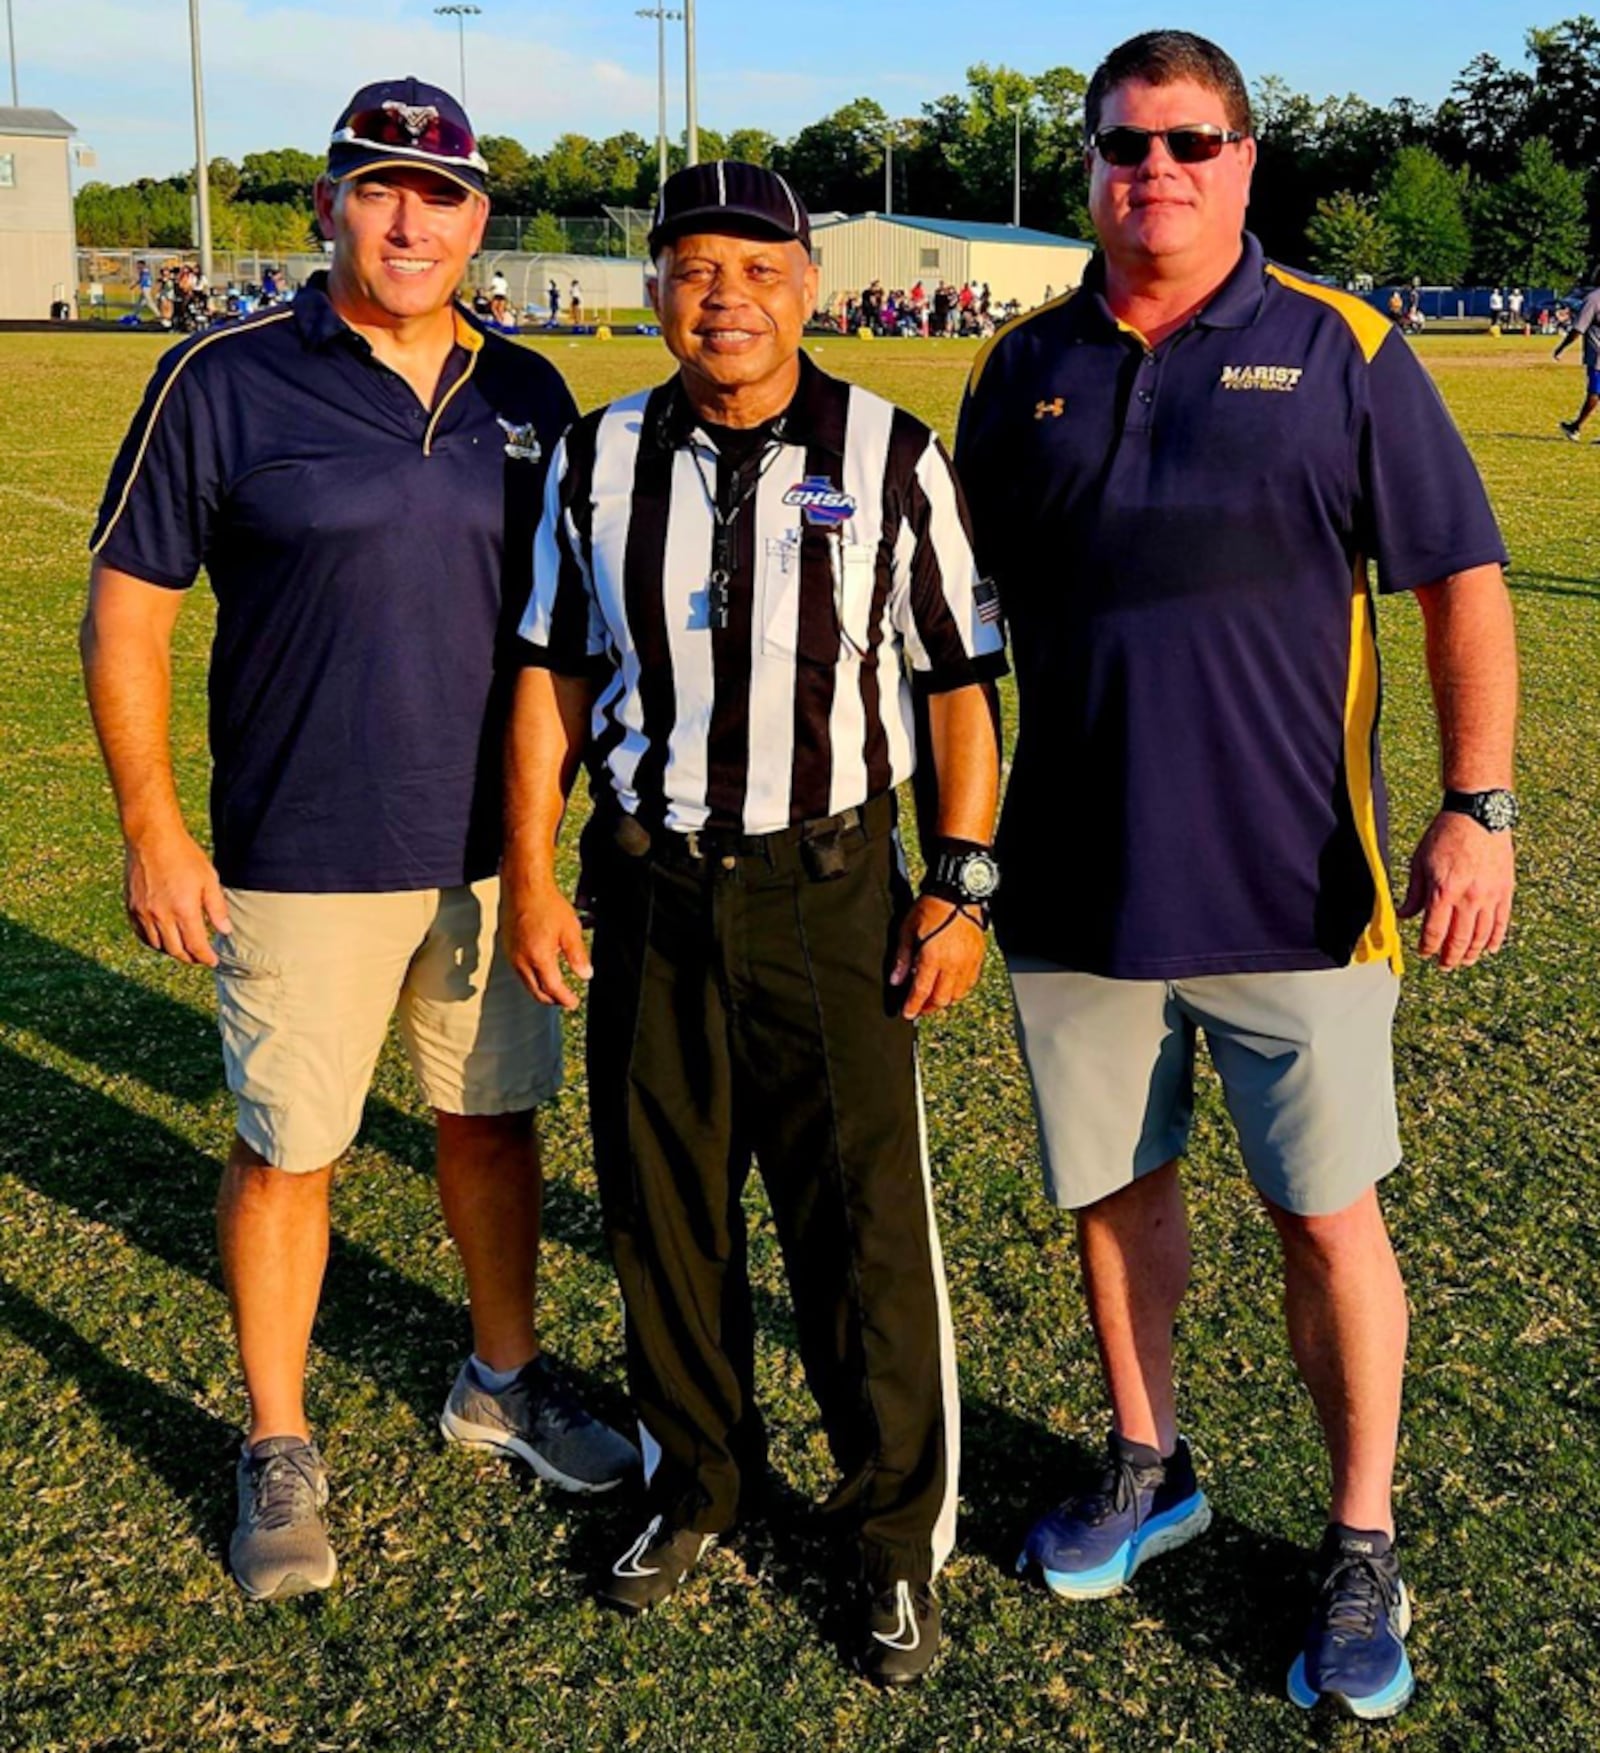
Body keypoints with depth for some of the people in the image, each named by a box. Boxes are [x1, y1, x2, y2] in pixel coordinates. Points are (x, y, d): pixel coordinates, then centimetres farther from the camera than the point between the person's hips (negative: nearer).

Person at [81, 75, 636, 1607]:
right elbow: (125, 614, -4)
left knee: (495, 1118, 15)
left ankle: (503, 1380, 36)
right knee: (287, 1149, 5)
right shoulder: (223, 384, -6)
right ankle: (277, 1451, 24)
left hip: (491, 849, 4)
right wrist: (151, 825, -9)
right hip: (303, 859, -4)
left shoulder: (526, 397, 6)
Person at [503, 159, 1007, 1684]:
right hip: (648, 891, 3)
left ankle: (898, 1535, 21)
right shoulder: (600, 459, 4)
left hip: (829, 890, -2)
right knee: (661, 1209, 13)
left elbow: (959, 682, -1)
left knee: (864, 1225, 2)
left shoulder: (890, 458, -3)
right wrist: (530, 875, 3)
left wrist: (961, 888, -6)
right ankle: (696, 1482, 35)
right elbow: (553, 677, 8)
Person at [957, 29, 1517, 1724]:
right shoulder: (1026, 372, 7)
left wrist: (1477, 807, -11)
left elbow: (1461, 583, -1)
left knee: (1327, 1215, 3)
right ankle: (1146, 1467, 36)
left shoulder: (1341, 353, -1)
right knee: (1112, 1190, 15)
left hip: (1289, 886, -3)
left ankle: (1361, 1546, 21)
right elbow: (967, 612, 14)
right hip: (1076, 881, 3)